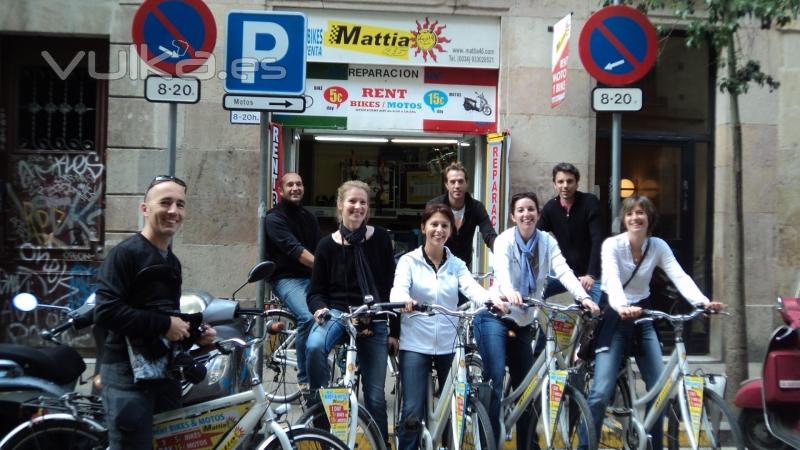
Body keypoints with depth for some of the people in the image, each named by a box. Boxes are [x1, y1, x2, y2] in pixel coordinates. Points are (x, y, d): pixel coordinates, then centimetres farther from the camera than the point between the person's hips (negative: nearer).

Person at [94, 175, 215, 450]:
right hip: (128, 372, -8)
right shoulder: (125, 253, -11)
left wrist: (194, 334, 6)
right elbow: (105, 311, -23)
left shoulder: (172, 261, 16)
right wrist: (164, 325, -20)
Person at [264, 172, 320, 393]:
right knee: (308, 317, -30)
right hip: (286, 278, -6)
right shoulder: (274, 217, -4)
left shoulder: (310, 218, 17)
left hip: (310, 277, 6)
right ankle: (304, 380, -17)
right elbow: (295, 250, -19)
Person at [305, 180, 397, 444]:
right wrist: (320, 308, -19)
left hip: (374, 319, 1)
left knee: (375, 395, 3)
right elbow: (316, 290, 4)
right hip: (337, 311, 0)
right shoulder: (327, 245, -1)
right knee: (314, 346, -34)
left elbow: (391, 285, 3)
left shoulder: (380, 238, -1)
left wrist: (394, 331, 2)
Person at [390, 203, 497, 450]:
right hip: (415, 345, -2)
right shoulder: (408, 261, 2)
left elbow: (473, 289, -10)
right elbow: (397, 290, -15)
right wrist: (405, 300, -40)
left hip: (449, 345, 3)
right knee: (413, 412, -6)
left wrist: (493, 299, -32)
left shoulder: (457, 264, 8)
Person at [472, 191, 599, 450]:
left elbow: (563, 271, -15)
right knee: (496, 381, -14)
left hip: (523, 322, 5)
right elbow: (501, 270, -30)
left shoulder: (547, 242, 0)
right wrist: (509, 293, -52)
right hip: (495, 316, -4)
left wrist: (583, 297, -32)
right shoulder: (504, 241, -11)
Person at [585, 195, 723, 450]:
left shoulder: (658, 246, -2)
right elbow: (612, 280, -30)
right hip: (614, 319, -4)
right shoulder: (612, 245, -14)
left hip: (642, 318, 4)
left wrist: (703, 302, -34)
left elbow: (679, 276, -16)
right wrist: (622, 308, -50)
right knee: (601, 392, -12)